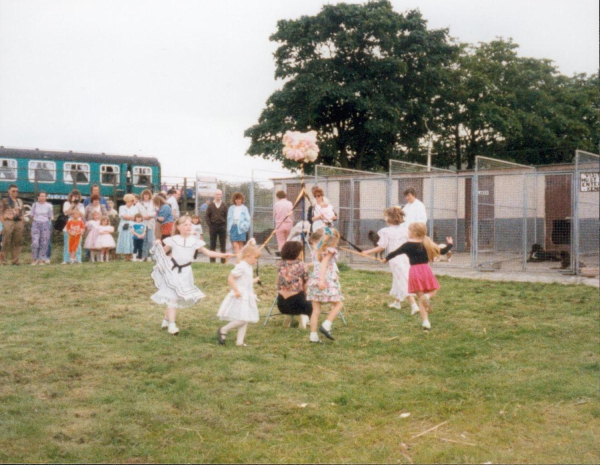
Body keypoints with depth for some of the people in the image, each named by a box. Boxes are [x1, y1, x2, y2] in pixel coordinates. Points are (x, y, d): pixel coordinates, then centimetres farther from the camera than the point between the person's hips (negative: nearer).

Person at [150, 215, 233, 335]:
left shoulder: (194, 242, 4)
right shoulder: (173, 240, -3)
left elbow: (207, 252, 8)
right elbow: (163, 252, 4)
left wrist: (222, 255, 0)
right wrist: (158, 245, -15)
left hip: (185, 272, 4)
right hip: (173, 271, -3)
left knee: (178, 298, 9)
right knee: (172, 297, -9)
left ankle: (166, 321, 27)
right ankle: (171, 325, -8)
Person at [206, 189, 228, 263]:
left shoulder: (224, 206, 5)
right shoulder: (211, 205, 5)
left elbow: (226, 216, 5)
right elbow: (207, 216, 5)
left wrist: (225, 226, -3)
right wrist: (209, 225, -4)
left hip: (222, 226, 0)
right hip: (213, 226, 0)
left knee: (223, 244, 2)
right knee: (213, 244, 4)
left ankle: (223, 260, 7)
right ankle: (212, 260, 9)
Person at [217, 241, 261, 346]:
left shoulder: (248, 267, 13)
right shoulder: (241, 267, -17)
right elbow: (230, 279, -21)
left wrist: (255, 280, 32)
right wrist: (236, 290, -24)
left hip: (247, 297, 10)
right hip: (240, 297, -10)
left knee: (245, 320, 10)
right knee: (242, 320, -13)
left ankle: (240, 341, 15)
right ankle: (223, 330, 3)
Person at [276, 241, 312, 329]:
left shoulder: (280, 265, 5)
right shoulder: (302, 265, -5)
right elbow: (305, 287, 3)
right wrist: (304, 296, 22)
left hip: (281, 305, 4)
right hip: (296, 301, -4)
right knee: (310, 305, 28)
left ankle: (288, 316, 11)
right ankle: (305, 316, -2)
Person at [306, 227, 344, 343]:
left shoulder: (316, 250, 19)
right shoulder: (330, 249, -2)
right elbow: (324, 264, -13)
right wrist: (322, 280, -21)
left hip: (314, 280, 7)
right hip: (327, 280, -7)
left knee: (316, 310, 6)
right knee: (338, 303, 3)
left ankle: (313, 336, 5)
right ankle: (326, 325, -11)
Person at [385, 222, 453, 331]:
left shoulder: (408, 245, -3)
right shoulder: (427, 244, 7)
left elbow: (395, 253, 5)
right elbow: (442, 251, 15)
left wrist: (386, 258, 24)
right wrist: (450, 244, 34)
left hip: (414, 272, -1)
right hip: (426, 270, 1)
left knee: (420, 298, 6)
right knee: (433, 290, 20)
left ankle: (426, 322, -2)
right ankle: (427, 297, -17)